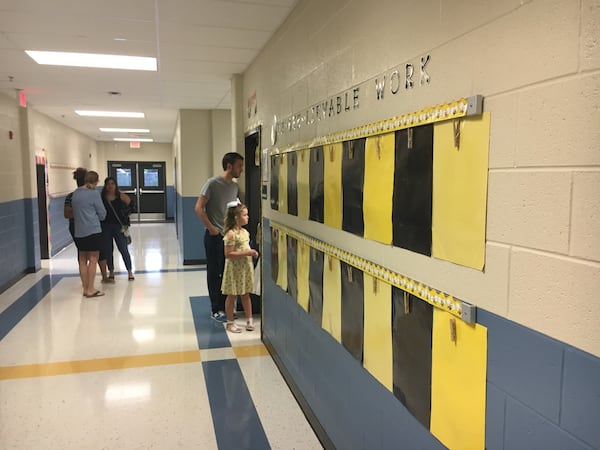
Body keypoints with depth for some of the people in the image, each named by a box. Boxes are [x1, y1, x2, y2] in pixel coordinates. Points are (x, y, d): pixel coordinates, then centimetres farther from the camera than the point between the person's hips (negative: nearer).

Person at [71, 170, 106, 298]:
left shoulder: (75, 193, 9)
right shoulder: (94, 193, -9)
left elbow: (73, 211, 18)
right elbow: (102, 214, -3)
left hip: (79, 232, 6)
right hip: (93, 231, -6)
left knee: (83, 260, 12)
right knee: (93, 260, 0)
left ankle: (85, 288, 18)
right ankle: (91, 289, 2)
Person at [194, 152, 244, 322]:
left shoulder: (235, 186, 8)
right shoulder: (213, 183, -11)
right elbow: (198, 208, -12)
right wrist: (211, 228, -14)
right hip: (215, 236, -6)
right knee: (214, 273, 4)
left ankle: (225, 306, 24)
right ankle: (216, 310, 13)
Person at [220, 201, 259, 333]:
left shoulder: (245, 232, 8)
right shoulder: (230, 234, -18)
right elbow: (228, 254, -22)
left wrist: (252, 252, 2)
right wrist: (246, 253, -23)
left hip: (246, 267, 7)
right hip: (234, 269, -7)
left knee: (246, 294, 13)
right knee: (232, 296, 4)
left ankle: (249, 320, 22)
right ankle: (230, 322, 16)